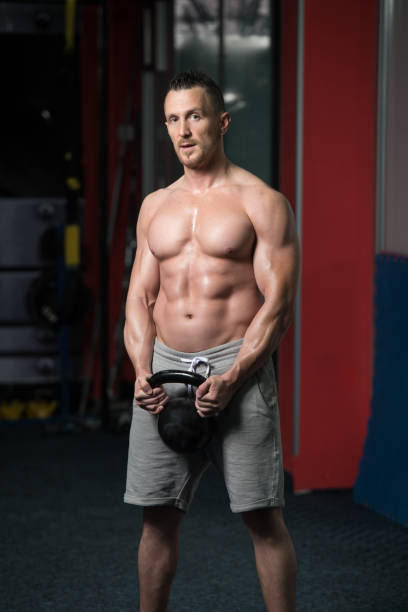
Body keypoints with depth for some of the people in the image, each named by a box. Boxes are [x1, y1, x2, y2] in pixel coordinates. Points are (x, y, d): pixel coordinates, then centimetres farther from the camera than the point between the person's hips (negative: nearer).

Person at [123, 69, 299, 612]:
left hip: (237, 366, -4)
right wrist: (143, 371, -3)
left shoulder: (261, 203, -2)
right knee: (158, 513, 6)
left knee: (262, 516, -4)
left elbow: (278, 304, -8)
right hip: (164, 365, 5)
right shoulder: (155, 206, 14)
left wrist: (232, 378, -18)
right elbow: (140, 297, 14)